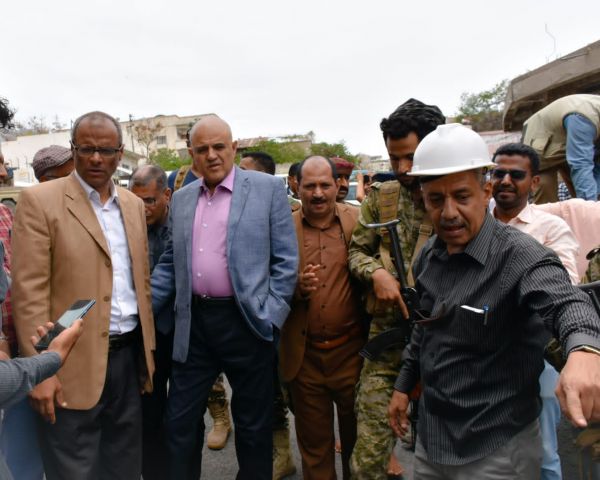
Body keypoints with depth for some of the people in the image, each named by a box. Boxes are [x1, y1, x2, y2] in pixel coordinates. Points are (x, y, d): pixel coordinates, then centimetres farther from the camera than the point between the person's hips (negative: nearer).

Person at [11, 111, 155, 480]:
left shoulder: (134, 204, 10)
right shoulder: (40, 201, -8)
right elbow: (29, 292, -12)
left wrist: (149, 348, 13)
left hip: (130, 356, 6)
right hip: (73, 363, -5)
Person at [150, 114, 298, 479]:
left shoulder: (268, 188, -3)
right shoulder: (181, 199, 11)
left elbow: (286, 259, -5)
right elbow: (170, 263, 15)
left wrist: (271, 317, -12)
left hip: (247, 322, -3)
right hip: (194, 324, 4)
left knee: (253, 425, 12)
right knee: (178, 423, 12)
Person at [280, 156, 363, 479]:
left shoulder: (358, 221, -2)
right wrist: (296, 286, -20)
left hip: (351, 351, 0)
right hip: (304, 355, 1)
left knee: (357, 433, 17)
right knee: (313, 440, 17)